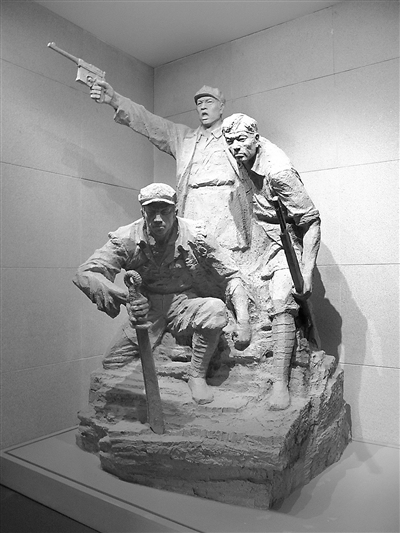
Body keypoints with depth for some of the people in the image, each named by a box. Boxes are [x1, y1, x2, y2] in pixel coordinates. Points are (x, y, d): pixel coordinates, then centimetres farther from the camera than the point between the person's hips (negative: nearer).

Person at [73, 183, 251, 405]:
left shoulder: (196, 236, -14)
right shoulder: (127, 239, -12)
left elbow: (231, 277, -8)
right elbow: (85, 273, -22)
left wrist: (243, 320, -23)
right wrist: (125, 297, -43)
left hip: (186, 305, 0)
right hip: (147, 310, 1)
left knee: (216, 310, -32)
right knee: (110, 366, -14)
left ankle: (198, 376, -11)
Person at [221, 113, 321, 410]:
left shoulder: (278, 172, -26)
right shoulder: (247, 159, -2)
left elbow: (312, 221, -24)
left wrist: (306, 272, -29)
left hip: (287, 243, -9)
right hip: (264, 240, 9)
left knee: (281, 305, -22)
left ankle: (281, 383, -21)